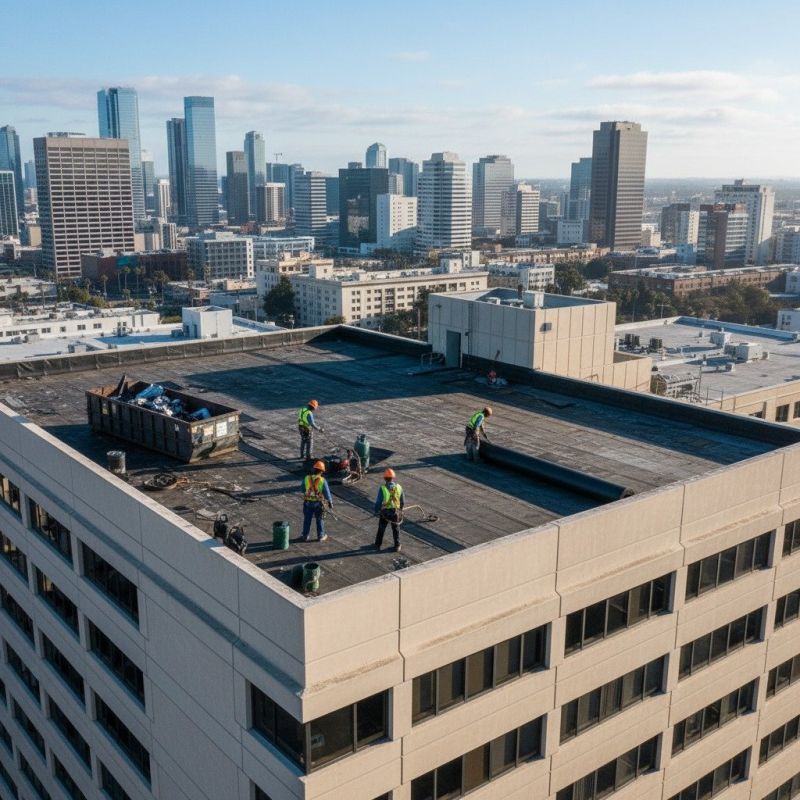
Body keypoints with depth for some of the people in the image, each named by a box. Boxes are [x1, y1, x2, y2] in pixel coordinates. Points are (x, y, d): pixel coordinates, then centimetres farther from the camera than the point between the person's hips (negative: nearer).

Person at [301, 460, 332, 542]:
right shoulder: (322, 481, -16)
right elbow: (327, 493, -11)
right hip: (318, 503, -2)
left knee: (307, 519, 16)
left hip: (308, 502, 2)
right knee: (320, 520, 15)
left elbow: (303, 490, 5)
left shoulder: (306, 478, -9)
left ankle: (305, 536, 25)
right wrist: (330, 502, 3)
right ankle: (320, 536, 24)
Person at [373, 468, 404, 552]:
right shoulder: (399, 487, -9)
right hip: (396, 512, 2)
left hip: (385, 512, -2)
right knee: (396, 530, 19)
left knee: (381, 529, 18)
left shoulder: (382, 488, -19)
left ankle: (378, 545, 31)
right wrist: (400, 509, 18)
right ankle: (397, 546, 25)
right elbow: (402, 501, 0)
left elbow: (378, 502, -14)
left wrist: (376, 511, 2)